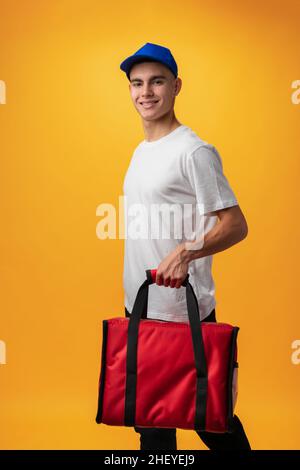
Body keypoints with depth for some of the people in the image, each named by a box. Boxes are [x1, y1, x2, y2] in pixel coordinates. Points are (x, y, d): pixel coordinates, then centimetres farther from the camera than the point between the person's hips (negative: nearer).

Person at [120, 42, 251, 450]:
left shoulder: (194, 151, -13)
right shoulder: (141, 151, 13)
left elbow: (236, 225, -17)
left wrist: (186, 252, -34)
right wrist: (133, 296, 17)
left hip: (184, 313, -8)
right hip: (140, 309, 8)